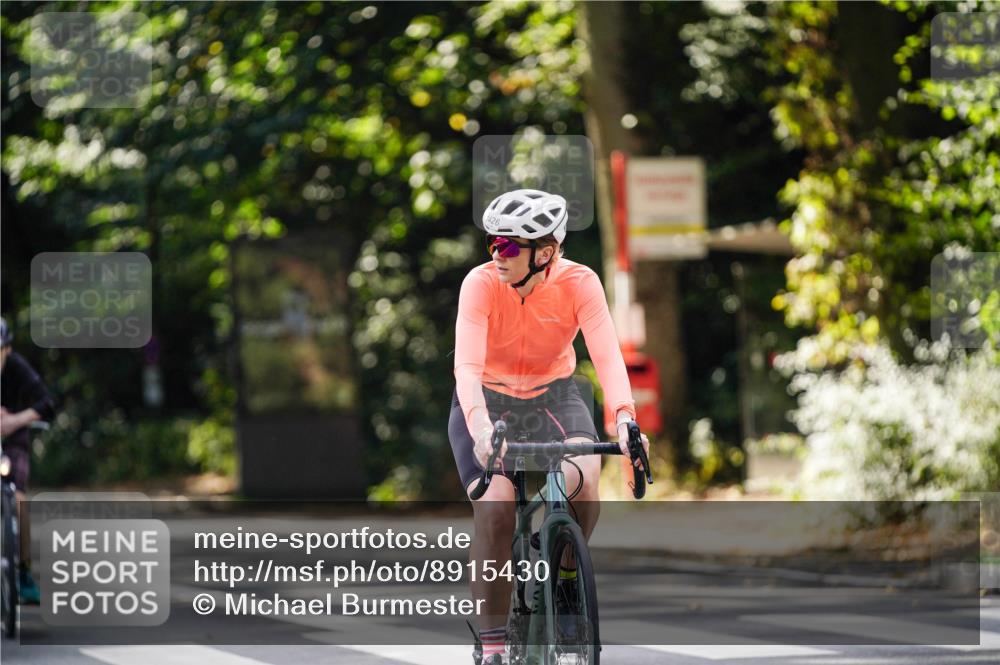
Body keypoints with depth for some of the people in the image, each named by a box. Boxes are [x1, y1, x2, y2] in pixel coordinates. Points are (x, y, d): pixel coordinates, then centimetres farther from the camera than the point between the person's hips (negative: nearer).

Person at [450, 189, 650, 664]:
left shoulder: (579, 283, -21)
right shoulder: (482, 283, -24)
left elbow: (607, 356, -30)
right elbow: (468, 366, -35)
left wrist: (624, 420, -48)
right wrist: (481, 428, -52)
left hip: (553, 397, 1)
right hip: (488, 399, -1)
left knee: (583, 482, -28)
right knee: (495, 508, -23)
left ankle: (568, 572, 2)